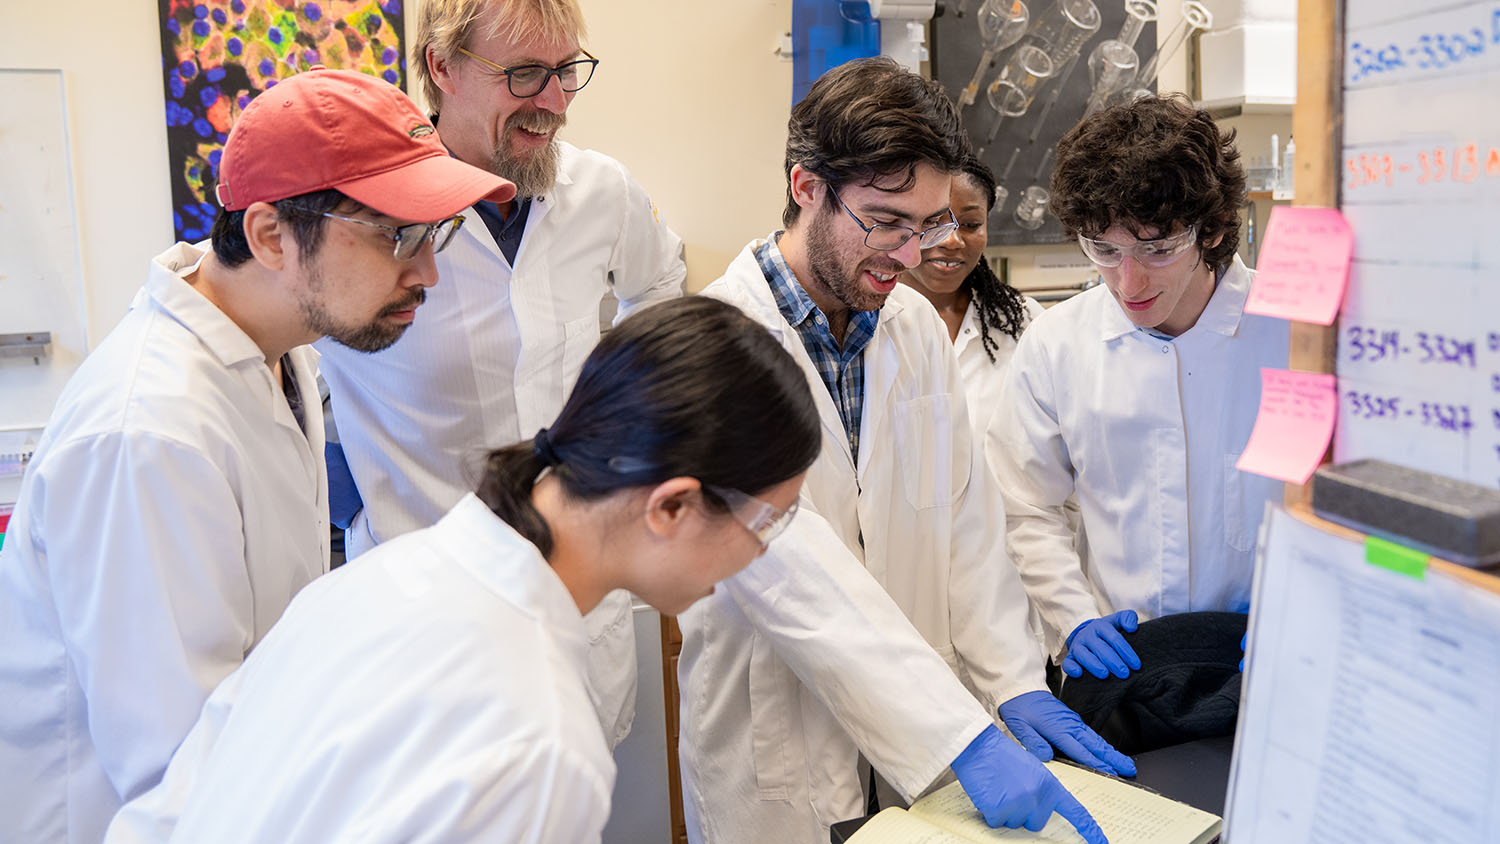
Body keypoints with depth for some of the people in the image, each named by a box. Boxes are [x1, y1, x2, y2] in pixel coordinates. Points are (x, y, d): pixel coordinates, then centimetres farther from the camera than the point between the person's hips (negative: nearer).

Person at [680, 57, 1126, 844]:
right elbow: (795, 572, -26)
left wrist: (1014, 682, -4)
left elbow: (964, 513, 5)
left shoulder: (917, 324, 2)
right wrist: (966, 739, -28)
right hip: (775, 758, -5)